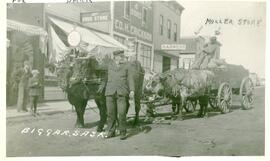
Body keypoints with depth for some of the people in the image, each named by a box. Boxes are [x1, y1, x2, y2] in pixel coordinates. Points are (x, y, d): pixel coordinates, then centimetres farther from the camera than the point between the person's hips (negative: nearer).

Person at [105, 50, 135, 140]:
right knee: (111, 113, 3)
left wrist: (132, 90, -9)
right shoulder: (110, 64, 12)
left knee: (122, 113, -8)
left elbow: (130, 79, 2)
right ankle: (111, 132, 16)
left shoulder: (126, 66, 8)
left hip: (122, 93, -2)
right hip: (110, 92, 2)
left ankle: (123, 132, 5)